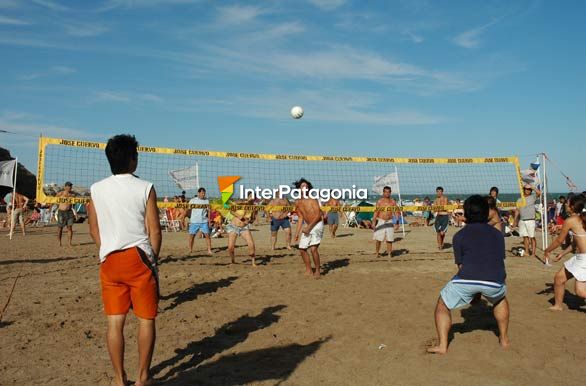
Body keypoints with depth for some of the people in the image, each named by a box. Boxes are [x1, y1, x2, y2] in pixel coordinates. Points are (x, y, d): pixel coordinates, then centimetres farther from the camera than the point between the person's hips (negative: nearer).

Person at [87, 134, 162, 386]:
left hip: (109, 261, 3)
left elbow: (94, 230, 10)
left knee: (115, 321, 10)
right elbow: (154, 231, -5)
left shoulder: (96, 190, 4)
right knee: (146, 319, 9)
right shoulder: (145, 188, -5)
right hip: (139, 258, -3)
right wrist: (152, 260, 7)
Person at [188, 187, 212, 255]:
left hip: (204, 221, 1)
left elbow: (208, 211, 8)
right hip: (194, 221, -1)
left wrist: (209, 221, 3)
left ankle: (209, 250, -2)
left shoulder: (206, 201, 6)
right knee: (192, 236, 4)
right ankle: (190, 250, 19)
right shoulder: (192, 200, 2)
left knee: (207, 235, -6)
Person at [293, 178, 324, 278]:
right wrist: (297, 232, 9)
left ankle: (318, 270, -1)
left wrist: (308, 227, -21)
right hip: (307, 226, 7)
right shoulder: (298, 203, 6)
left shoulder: (312, 199, -12)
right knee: (302, 249, 7)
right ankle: (309, 270, 21)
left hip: (317, 225, -7)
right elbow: (301, 218, 13)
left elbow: (318, 215, -17)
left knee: (313, 248, -19)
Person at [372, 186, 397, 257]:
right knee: (378, 239, -1)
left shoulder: (393, 202, 5)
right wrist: (373, 222, -5)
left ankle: (389, 253, 12)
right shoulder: (379, 201, 1)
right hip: (380, 221, -2)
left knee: (389, 239, 3)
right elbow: (376, 212, 0)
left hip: (389, 222, 2)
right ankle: (377, 253, 12)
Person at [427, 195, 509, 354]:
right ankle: (504, 339, 41)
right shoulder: (497, 234, 22)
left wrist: (472, 291, 29)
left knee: (443, 305, 19)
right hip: (494, 280, 3)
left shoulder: (459, 235, 14)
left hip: (467, 279, -3)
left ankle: (442, 345, 9)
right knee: (500, 300, 38)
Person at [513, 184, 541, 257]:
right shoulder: (519, 200, 14)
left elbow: (539, 193, -18)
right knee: (525, 237, 5)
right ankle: (527, 251, 11)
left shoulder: (532, 197, 3)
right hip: (522, 220, 4)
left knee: (532, 237, -3)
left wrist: (532, 187, -10)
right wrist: (515, 221, 12)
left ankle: (533, 252, 0)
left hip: (530, 220, -4)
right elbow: (517, 211, 16)